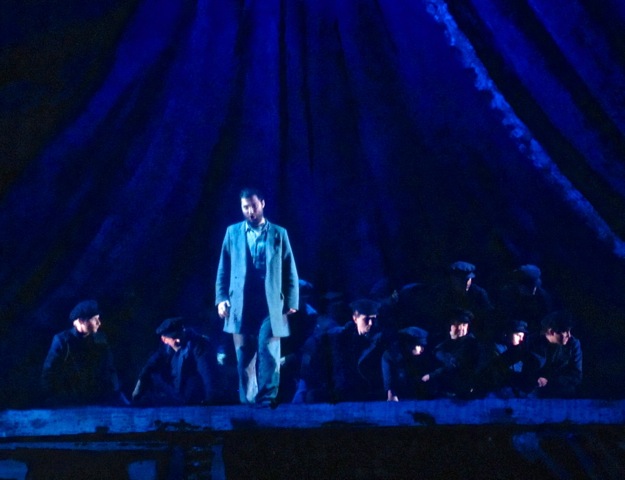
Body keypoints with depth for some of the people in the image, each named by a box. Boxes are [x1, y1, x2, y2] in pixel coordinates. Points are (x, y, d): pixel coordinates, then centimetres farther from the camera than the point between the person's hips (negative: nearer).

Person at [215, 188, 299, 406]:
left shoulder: (279, 233, 9)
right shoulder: (233, 232, 12)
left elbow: (290, 271, 8)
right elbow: (224, 269, 11)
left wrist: (292, 302, 1)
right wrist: (221, 298, 1)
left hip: (270, 306, -1)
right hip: (241, 306, 1)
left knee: (268, 353, -10)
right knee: (244, 358, 3)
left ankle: (266, 400, -8)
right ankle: (247, 403, 11)